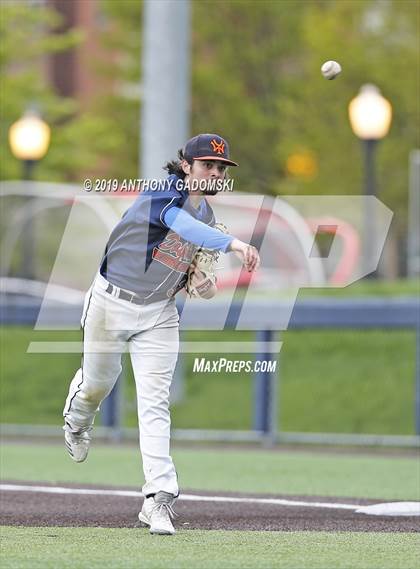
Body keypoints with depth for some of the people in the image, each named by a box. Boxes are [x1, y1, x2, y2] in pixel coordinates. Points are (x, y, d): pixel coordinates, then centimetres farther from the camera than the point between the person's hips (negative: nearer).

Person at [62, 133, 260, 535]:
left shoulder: (207, 215, 6)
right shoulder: (163, 192, -19)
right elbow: (181, 223, -42)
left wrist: (198, 282, -1)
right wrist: (233, 243, -57)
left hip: (159, 313, 4)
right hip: (113, 302, -4)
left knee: (155, 400, -8)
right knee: (98, 382, 13)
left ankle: (158, 498, -14)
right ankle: (76, 421, 52)